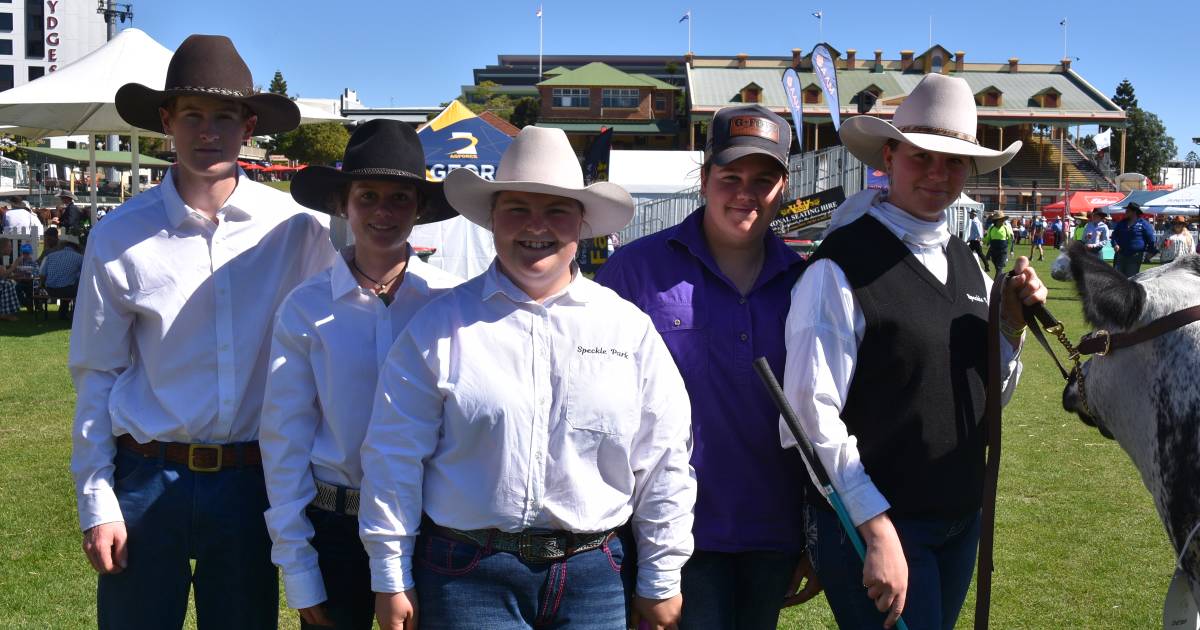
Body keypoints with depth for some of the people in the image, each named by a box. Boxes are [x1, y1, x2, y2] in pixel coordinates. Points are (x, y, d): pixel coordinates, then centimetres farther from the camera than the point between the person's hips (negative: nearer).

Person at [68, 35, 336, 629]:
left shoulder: (296, 228, -4)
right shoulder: (118, 237, -3)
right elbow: (96, 376, 1)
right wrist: (96, 503, -2)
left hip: (251, 482, 1)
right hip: (146, 480, 0)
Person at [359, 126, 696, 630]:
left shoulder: (630, 329, 4)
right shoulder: (440, 325, -1)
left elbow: (662, 465, 7)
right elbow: (395, 459, 0)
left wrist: (661, 581, 8)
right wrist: (391, 579, 0)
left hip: (592, 576, 2)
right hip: (468, 578, -1)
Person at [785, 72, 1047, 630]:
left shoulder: (965, 263, 8)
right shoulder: (841, 268, -15)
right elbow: (814, 419, -19)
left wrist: (1013, 323, -1)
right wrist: (877, 530, -20)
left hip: (962, 520, 7)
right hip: (868, 522, -7)